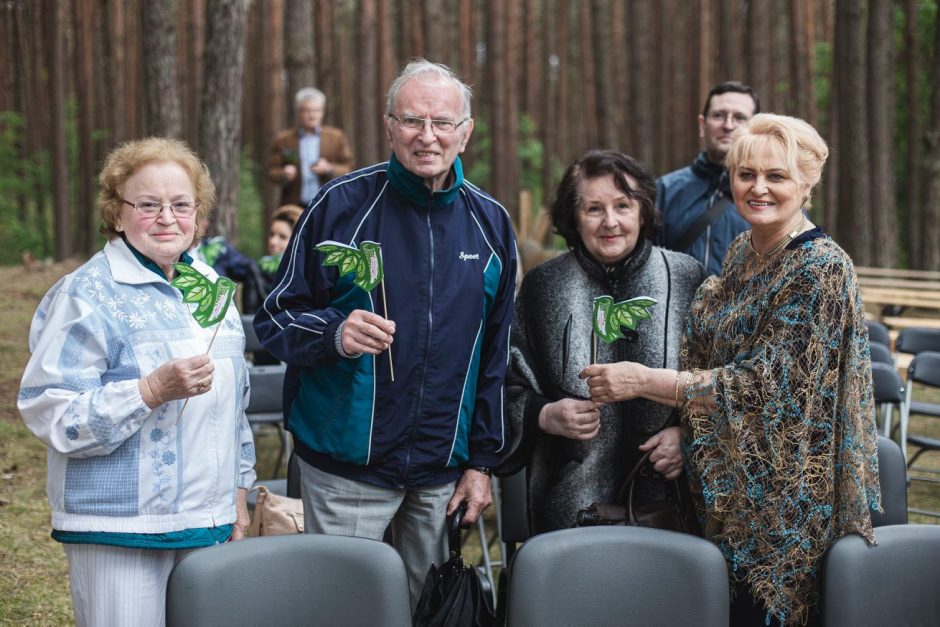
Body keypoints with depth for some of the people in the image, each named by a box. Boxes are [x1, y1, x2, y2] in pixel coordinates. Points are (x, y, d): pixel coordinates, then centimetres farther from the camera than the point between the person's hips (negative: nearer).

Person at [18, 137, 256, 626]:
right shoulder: (87, 295, -9)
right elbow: (49, 413, -16)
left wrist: (238, 488, 21)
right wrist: (153, 390, -24)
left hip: (208, 522, 6)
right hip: (119, 532, -6)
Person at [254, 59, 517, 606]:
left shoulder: (490, 224, 5)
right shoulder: (341, 205, -6)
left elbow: (498, 352, 10)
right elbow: (276, 318, -3)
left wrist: (482, 460, 7)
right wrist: (334, 334, -25)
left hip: (444, 469, 3)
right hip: (347, 465, -3)